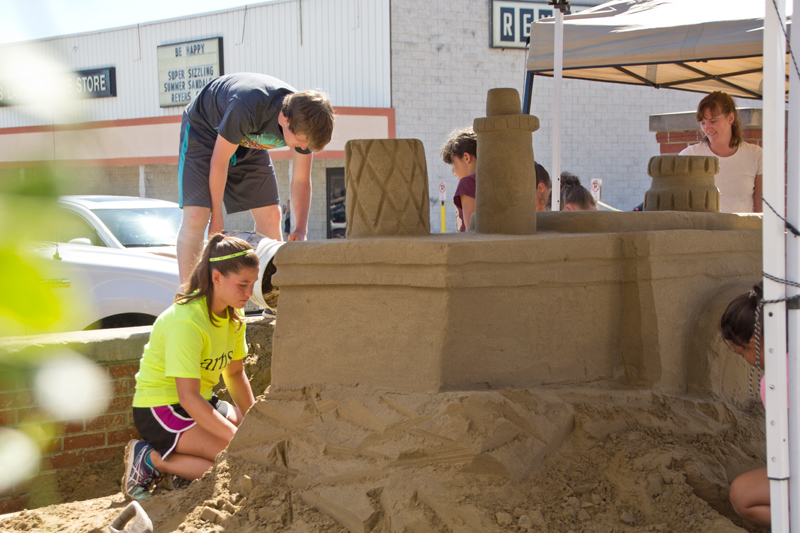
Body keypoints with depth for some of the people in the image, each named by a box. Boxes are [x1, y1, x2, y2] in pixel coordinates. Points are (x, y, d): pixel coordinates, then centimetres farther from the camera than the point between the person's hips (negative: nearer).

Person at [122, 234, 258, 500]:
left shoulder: (233, 316, 1)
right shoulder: (187, 322, -26)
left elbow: (235, 373, 11)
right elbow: (188, 397, -29)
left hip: (202, 403, 9)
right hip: (161, 411, -9)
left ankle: (184, 462, 3)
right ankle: (151, 460, -9)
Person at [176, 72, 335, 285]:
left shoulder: (304, 124, -23)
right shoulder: (246, 109, -41)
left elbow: (301, 181, -10)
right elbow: (219, 161, -27)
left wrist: (300, 230, -21)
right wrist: (217, 218, -18)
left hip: (248, 140, 6)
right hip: (204, 130, -5)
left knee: (270, 216, -2)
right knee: (195, 216, -20)